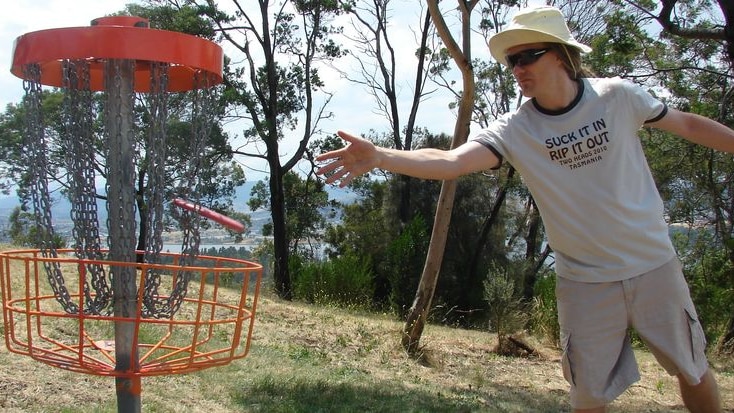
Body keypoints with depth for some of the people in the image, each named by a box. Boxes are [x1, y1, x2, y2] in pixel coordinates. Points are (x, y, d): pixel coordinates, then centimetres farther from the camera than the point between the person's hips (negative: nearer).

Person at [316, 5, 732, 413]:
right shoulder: (514, 130, -14)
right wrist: (379, 156, -45)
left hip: (654, 265, 1)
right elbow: (451, 161, -30)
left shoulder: (618, 96, -10)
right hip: (585, 281, -1)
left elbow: (688, 124, 5)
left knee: (694, 372, 14)